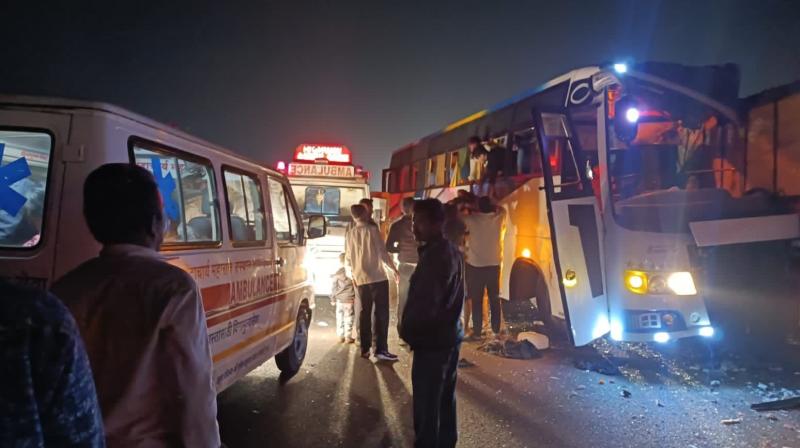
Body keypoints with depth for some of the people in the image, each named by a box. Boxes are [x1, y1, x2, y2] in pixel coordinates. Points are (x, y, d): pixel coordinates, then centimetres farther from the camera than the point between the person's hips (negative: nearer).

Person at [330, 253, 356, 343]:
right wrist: (356, 297, 9)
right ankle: (348, 337, 6)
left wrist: (333, 299, 9)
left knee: (340, 318, 10)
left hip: (339, 299, 2)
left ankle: (341, 336, 14)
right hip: (349, 299, -1)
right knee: (348, 318, 4)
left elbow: (334, 287, 1)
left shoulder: (337, 273, -2)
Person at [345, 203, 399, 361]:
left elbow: (348, 258, 12)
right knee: (381, 313, -3)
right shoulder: (372, 230, -8)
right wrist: (394, 269, 3)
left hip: (360, 279, 5)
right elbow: (382, 252, -8)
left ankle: (365, 348, 12)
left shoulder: (349, 234, 7)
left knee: (365, 312, 11)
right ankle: (381, 349, -8)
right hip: (377, 277, -5)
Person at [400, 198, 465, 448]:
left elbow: (425, 303, -25)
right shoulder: (452, 252, 10)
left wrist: (406, 329, -8)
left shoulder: (434, 255, -21)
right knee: (445, 398, 19)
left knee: (426, 403, 0)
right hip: (449, 335, 10)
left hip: (432, 339, -10)